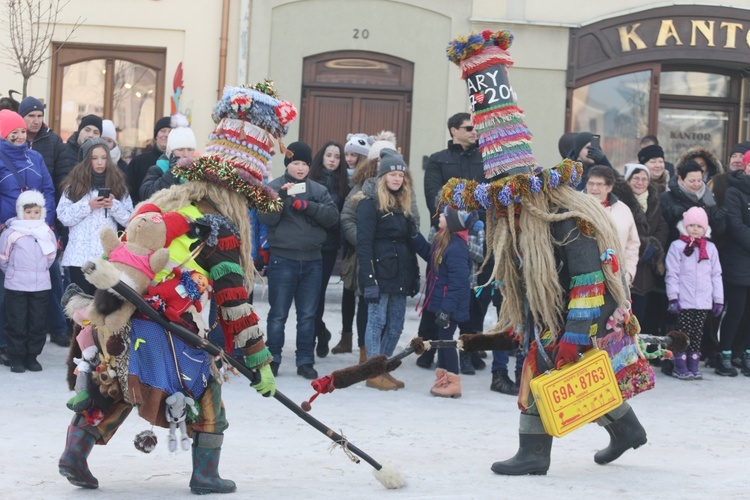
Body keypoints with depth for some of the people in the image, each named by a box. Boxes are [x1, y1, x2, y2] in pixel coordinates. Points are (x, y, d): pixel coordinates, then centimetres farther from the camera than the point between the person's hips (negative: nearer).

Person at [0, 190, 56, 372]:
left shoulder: (47, 233, 3)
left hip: (41, 286, 3)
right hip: (16, 287, -3)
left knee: (38, 322, 6)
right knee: (17, 322, 1)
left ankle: (32, 356, 17)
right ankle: (17, 358, 10)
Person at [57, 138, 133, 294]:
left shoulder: (117, 183, 9)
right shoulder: (75, 183, 5)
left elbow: (129, 220, 5)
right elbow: (63, 217, -2)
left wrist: (114, 205, -11)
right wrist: (87, 206, -12)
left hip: (108, 255, 1)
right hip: (80, 255, -1)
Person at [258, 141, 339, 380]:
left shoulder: (318, 190, 10)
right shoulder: (274, 187, 0)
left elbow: (333, 217, -3)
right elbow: (266, 218, -11)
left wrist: (308, 206, -15)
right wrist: (282, 196, -22)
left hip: (312, 261, 3)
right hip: (282, 260, -3)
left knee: (308, 315, 8)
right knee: (278, 313, 2)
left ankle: (305, 361, 14)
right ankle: (272, 359, 12)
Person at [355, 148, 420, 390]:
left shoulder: (403, 205, 17)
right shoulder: (370, 204, -6)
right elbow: (364, 244, -12)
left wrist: (414, 276, 12)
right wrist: (369, 279, -18)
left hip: (400, 275, 7)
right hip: (380, 273, -7)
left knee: (396, 325, 7)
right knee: (377, 321, -4)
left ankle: (383, 368, 16)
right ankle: (373, 373, 2)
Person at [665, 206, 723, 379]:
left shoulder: (710, 248, 10)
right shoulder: (677, 246, -2)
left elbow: (716, 275, 12)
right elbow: (672, 274, -3)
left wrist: (719, 300, 9)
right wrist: (673, 298, -8)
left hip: (703, 302, 4)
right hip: (684, 301, -4)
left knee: (698, 333, 7)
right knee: (684, 332, -2)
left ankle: (693, 365, 14)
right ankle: (680, 367, 4)